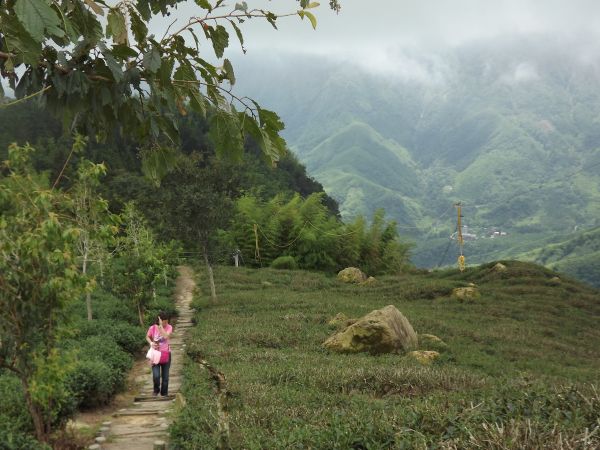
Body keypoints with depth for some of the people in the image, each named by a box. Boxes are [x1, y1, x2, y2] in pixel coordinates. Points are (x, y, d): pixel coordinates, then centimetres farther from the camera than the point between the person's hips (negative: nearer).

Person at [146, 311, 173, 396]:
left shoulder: (169, 327, -11)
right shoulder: (152, 328, -12)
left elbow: (166, 336, -29)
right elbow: (147, 337, 6)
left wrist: (161, 325, -29)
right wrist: (151, 343, -14)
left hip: (166, 355, 1)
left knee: (165, 377, 10)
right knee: (156, 376, -13)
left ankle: (164, 394, 28)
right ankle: (156, 389, 18)